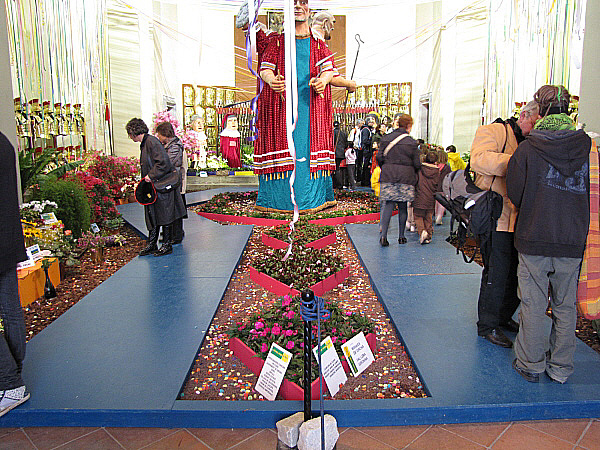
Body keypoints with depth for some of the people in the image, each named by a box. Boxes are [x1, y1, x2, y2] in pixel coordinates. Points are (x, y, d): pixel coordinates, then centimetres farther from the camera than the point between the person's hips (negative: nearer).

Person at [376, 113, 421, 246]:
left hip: (388, 176, 2)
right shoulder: (411, 142, -1)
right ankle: (401, 236, 16)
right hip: (405, 177, -1)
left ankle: (383, 234, -15)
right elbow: (416, 164, -1)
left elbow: (379, 157, 3)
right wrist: (413, 175, 19)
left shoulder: (386, 138, 5)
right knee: (402, 206, 9)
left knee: (388, 204, 1)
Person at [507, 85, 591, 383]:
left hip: (533, 239, -3)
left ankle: (531, 365, 19)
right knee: (565, 307, 14)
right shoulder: (586, 147, 0)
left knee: (533, 305, 7)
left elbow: (514, 194, -2)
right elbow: (590, 194, 9)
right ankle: (560, 368, 25)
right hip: (572, 242, 3)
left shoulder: (527, 149, -9)